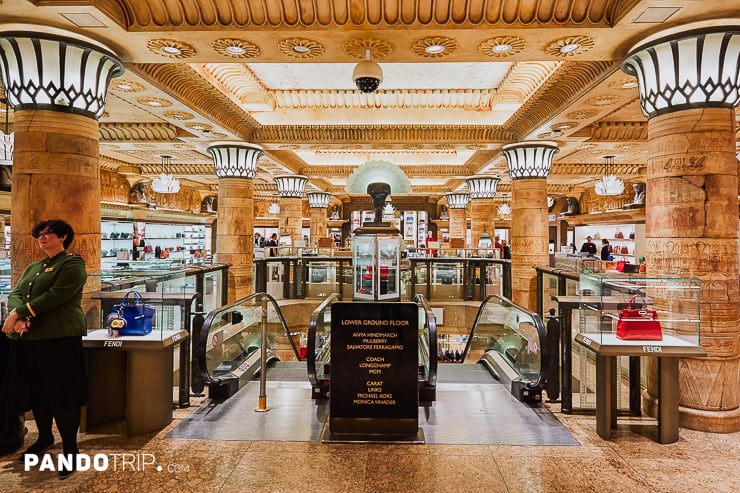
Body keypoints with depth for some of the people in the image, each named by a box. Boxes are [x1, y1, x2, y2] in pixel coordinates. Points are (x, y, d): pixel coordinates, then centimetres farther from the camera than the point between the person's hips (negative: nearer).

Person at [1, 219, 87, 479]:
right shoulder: (33, 267, 19)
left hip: (60, 337, -7)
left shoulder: (72, 264, -5)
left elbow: (55, 296, -16)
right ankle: (44, 437, 36)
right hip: (29, 337, 8)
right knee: (36, 390, 15)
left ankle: (70, 449, 7)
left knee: (61, 392, -4)